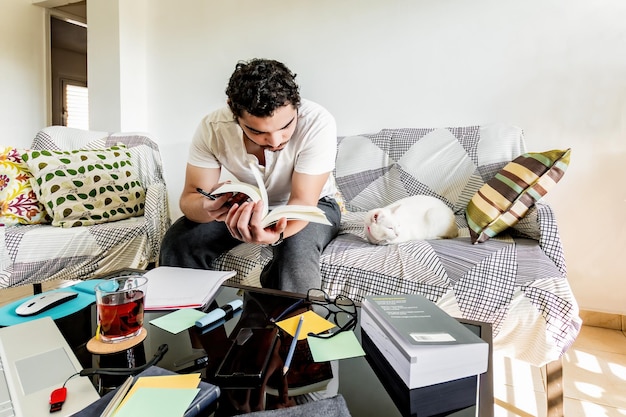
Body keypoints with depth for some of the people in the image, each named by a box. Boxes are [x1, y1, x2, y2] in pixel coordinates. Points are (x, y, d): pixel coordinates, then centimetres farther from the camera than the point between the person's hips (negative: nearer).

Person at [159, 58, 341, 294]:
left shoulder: (317, 122, -31)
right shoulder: (213, 128, -23)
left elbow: (303, 201, -31)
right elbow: (190, 197, -21)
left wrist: (274, 235, -53)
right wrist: (207, 207, -46)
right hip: (247, 205, 3)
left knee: (296, 248, -36)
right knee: (178, 240, -17)